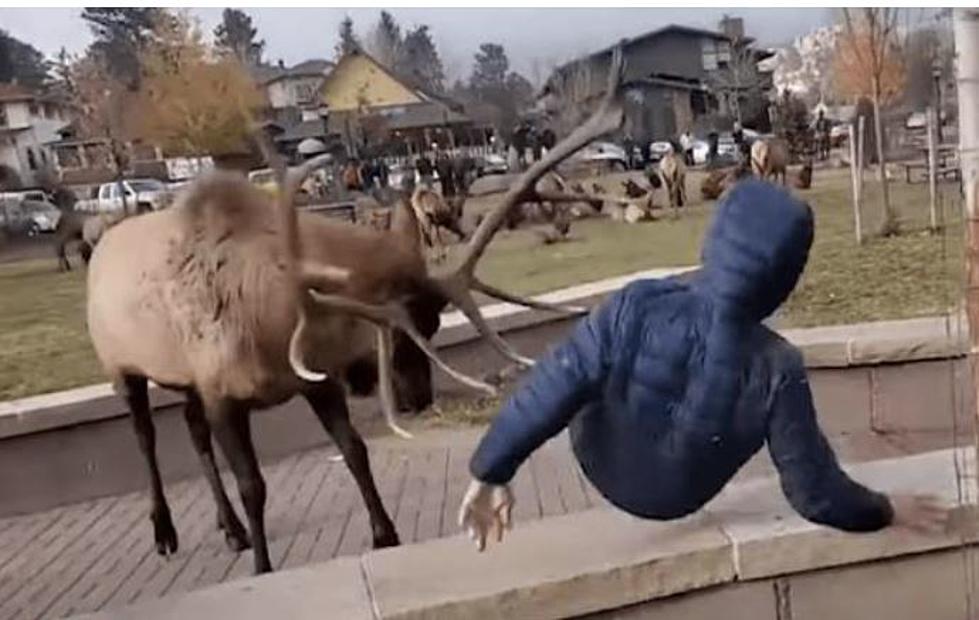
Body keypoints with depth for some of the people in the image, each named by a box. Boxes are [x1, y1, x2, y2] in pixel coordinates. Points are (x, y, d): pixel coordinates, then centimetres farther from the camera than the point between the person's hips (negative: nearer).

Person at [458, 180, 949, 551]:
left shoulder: (637, 306, -32)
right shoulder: (776, 370, -31)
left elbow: (549, 392, -26)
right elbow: (815, 491, -21)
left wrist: (490, 471, -13)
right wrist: (886, 511, -2)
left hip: (599, 464, 0)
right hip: (677, 500, 0)